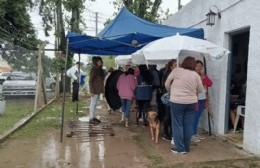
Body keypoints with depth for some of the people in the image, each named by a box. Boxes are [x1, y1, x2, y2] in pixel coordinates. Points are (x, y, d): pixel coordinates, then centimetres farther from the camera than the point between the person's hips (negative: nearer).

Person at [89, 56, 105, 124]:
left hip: (98, 89, 9)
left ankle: (93, 117, 23)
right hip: (95, 89, -9)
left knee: (95, 104, 14)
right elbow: (90, 81, -16)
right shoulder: (93, 69, -14)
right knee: (93, 104, -2)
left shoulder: (99, 69, 11)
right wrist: (91, 91, -19)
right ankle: (91, 118, 6)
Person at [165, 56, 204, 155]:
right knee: (188, 125, 10)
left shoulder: (176, 70, -6)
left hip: (177, 101, -3)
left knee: (177, 125, 5)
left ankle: (180, 148, 8)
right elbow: (200, 90, 10)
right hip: (191, 102, 4)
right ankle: (187, 148, 20)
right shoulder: (196, 74, 2)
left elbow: (167, 84, 1)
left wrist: (171, 92, 19)